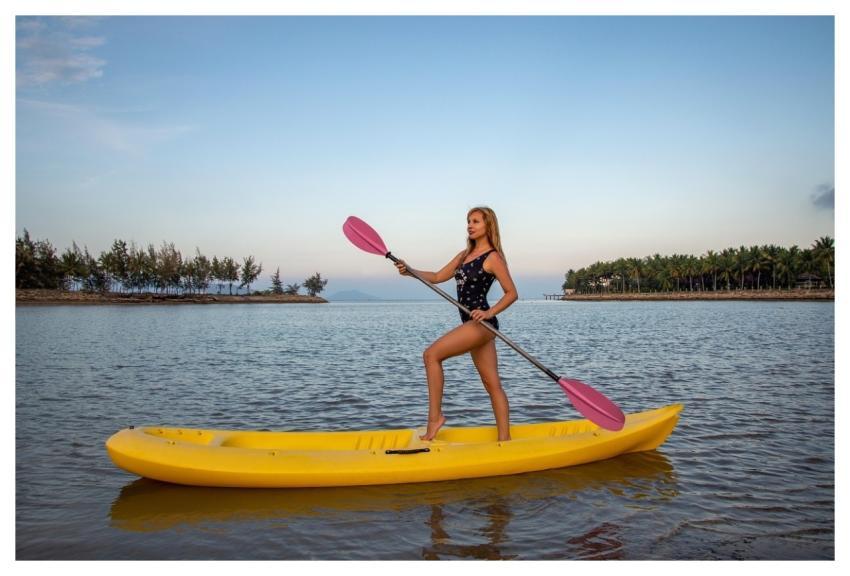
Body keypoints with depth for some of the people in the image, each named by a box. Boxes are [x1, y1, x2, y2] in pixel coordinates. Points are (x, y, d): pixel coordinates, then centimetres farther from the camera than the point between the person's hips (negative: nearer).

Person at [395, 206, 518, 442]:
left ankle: (435, 416, -6)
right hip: (474, 326, 9)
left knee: (431, 355, -12)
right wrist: (409, 271, 2)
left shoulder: (493, 257, -7)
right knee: (492, 384, 9)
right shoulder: (465, 255, 17)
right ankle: (504, 439, 13)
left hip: (481, 324, -9)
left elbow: (512, 293, -9)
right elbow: (437, 277, 16)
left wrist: (489, 312, -22)